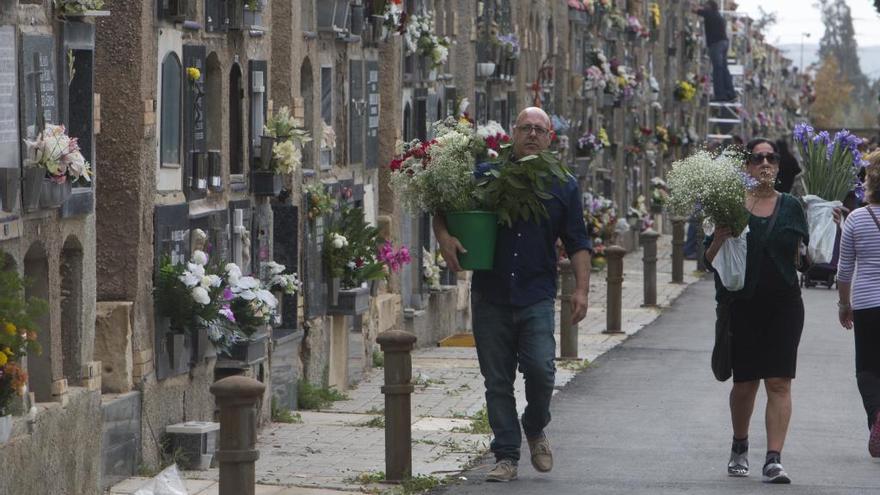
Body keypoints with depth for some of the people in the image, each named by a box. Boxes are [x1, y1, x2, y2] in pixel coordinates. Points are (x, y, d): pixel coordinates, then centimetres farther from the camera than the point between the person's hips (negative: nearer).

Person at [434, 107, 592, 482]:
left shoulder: (563, 186, 9)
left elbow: (578, 244, 10)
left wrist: (581, 289, -1)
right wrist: (444, 235, -8)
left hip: (537, 297, -1)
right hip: (490, 296, 1)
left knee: (540, 368, -14)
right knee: (497, 381, 3)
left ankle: (535, 430, 14)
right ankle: (506, 457, 12)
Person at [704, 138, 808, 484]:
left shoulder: (791, 207, 7)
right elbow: (710, 260, 2)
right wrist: (719, 239, -17)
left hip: (784, 304, 1)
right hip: (744, 304, 0)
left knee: (779, 382, -8)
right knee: (744, 382, 6)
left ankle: (774, 460, -11)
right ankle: (739, 448, 30)